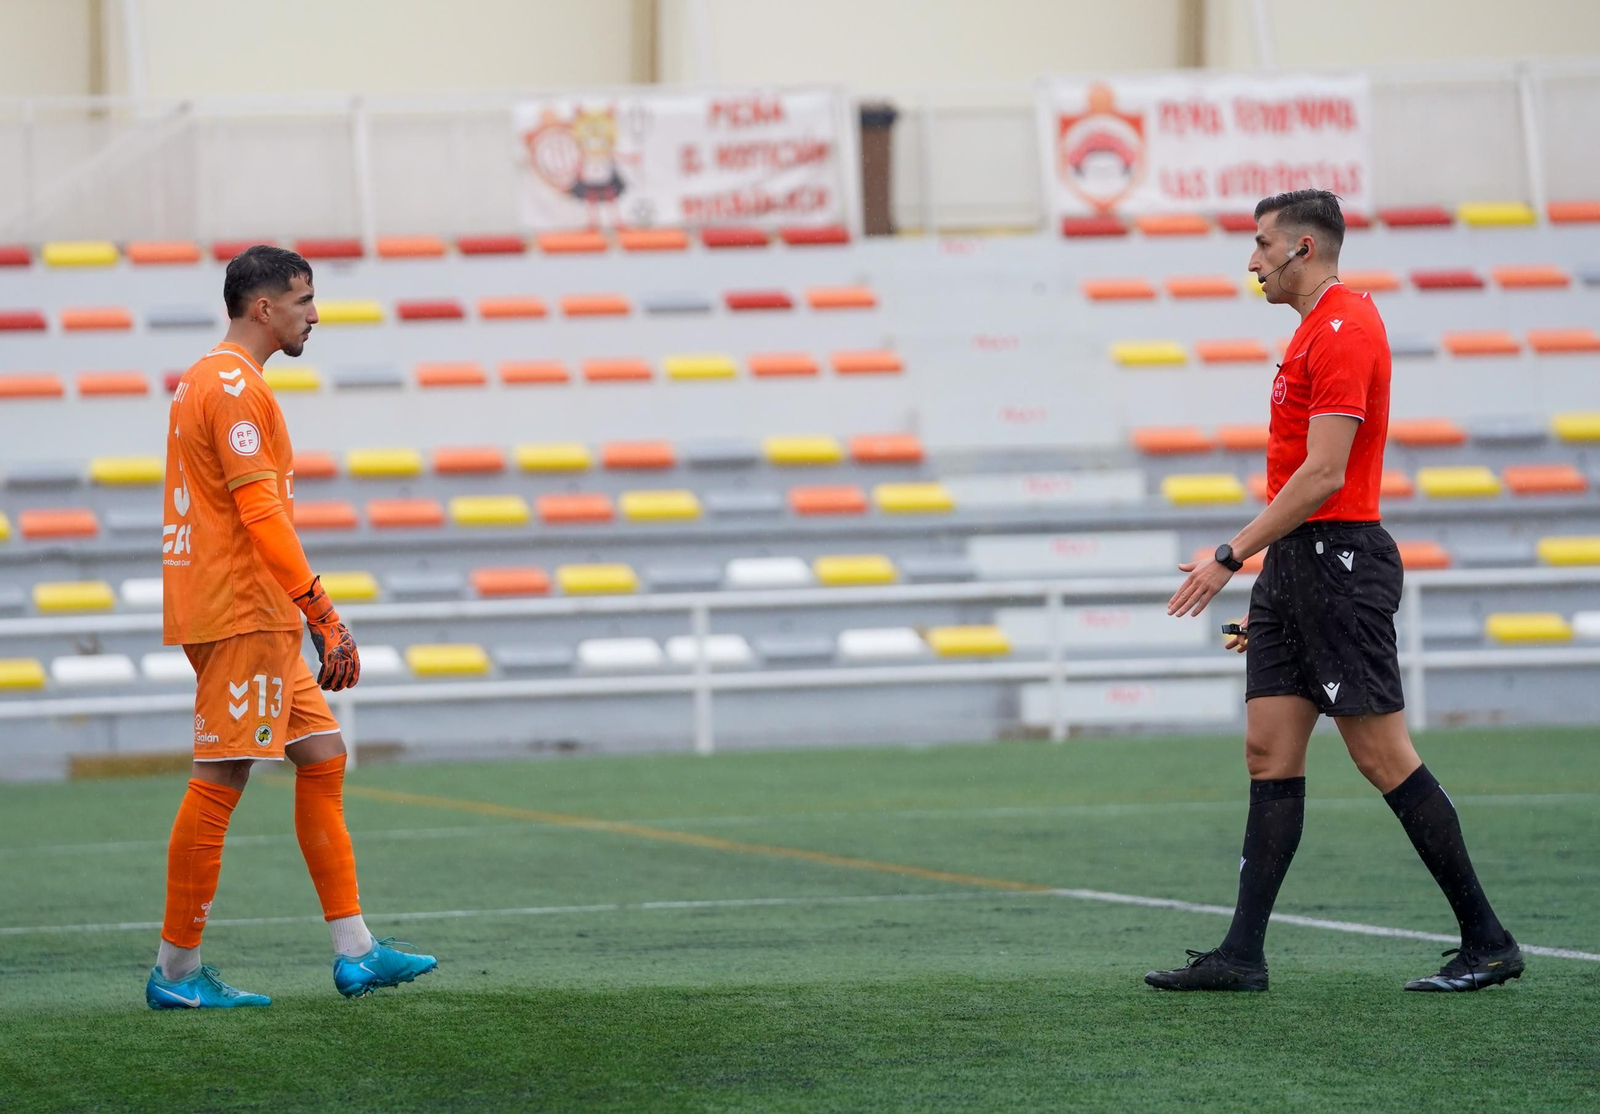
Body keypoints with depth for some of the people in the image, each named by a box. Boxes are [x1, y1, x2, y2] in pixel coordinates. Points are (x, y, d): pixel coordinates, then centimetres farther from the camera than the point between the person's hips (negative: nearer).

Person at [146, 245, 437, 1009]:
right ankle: (176, 971, -3)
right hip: (240, 615, -11)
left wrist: (306, 614, 23)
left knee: (321, 758, 10)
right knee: (220, 781, -7)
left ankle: (354, 952, 10)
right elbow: (261, 514, -21)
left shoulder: (208, 381, 19)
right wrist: (324, 616, -22)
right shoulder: (235, 386, -14)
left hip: (257, 620, 11)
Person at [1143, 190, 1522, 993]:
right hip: (1296, 567, 10)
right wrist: (1271, 582, 21)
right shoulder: (1317, 330, 18)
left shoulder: (1344, 330, -14)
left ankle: (1487, 942, -1)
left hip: (1338, 563, -10)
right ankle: (1242, 955, 2)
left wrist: (1232, 557, -19)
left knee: (1383, 755, -7)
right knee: (1268, 752, 4)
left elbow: (1323, 475, -21)